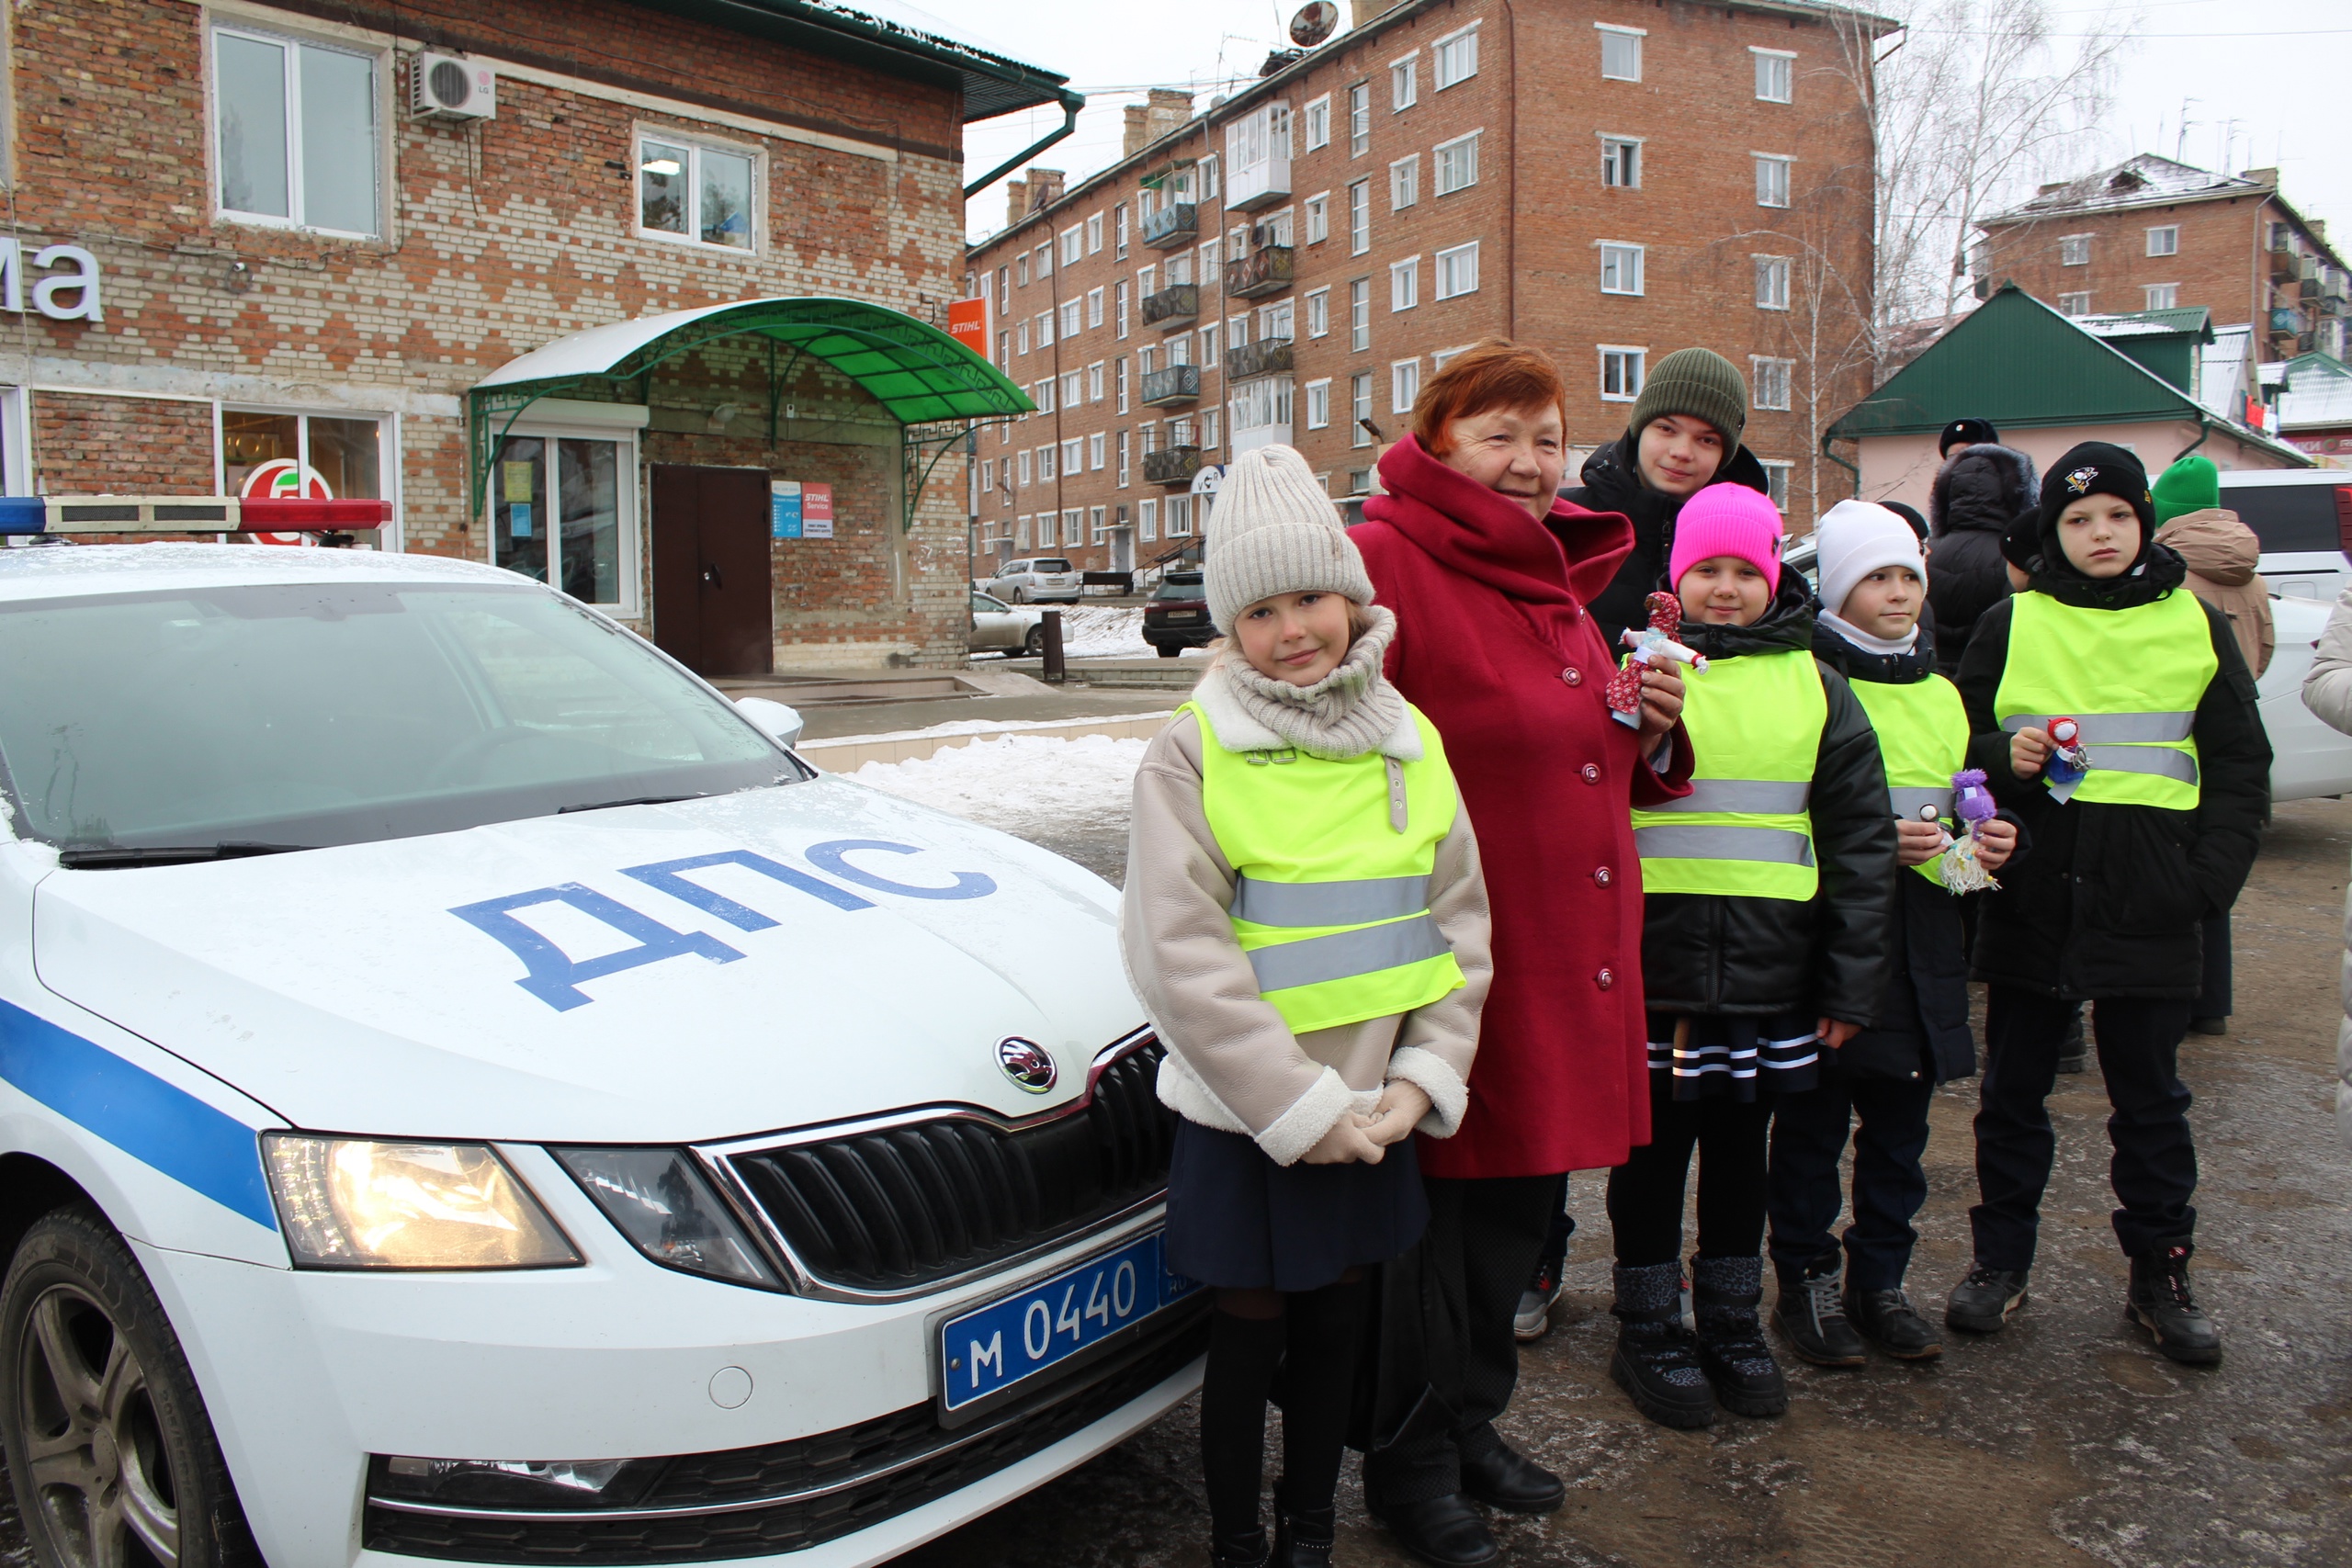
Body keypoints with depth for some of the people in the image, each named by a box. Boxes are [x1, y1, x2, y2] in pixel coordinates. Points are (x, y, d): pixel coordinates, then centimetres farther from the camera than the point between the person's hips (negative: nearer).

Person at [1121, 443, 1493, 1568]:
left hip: (1371, 1112, 4)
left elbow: (1459, 919, 5)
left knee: (1337, 1326, 17)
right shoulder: (1192, 754, -11)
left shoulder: (1409, 743, 3)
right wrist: (1306, 1110, -17)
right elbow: (1185, 957, -16)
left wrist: (1420, 1079, -6)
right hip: (1243, 1117, -4)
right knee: (1250, 1333, 10)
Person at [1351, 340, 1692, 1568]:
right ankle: (1408, 1465, 26)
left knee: (1521, 1199, 18)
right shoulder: (1387, 561, -12)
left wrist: (1650, 734, 4)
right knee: (1436, 1204, 5)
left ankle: (1471, 1422, 38)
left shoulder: (1556, 580, 16)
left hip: (1571, 956, 9)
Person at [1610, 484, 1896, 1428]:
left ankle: (1733, 1327, 31)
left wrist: (1852, 980, 4)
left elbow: (1861, 840, 8)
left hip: (1772, 977, 2)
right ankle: (1650, 1333, 23)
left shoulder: (1814, 686, 7)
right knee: (1655, 1151, 8)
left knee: (1741, 1149, 15)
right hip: (1653, 969, -2)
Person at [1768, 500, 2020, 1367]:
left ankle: (1879, 1279, 26)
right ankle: (1806, 1280, 17)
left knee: (1900, 1130, 13)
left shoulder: (1944, 694, 16)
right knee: (1815, 1125, 3)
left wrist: (1995, 840, 3)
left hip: (1924, 948, 6)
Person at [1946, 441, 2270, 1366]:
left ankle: (2159, 1273, 23)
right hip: (2033, 898, 0)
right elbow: (1956, 740, 9)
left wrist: (2211, 874, -3)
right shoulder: (2011, 624, 5)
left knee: (2150, 1097, 10)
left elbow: (2240, 767, 8)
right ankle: (2001, 1260, 21)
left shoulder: (2196, 626, 6)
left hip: (2148, 904, 0)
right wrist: (2002, 756, -13)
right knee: (2014, 1091, 9)